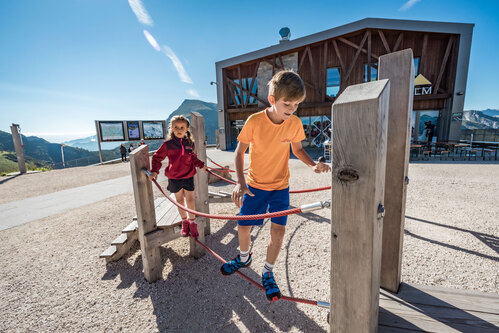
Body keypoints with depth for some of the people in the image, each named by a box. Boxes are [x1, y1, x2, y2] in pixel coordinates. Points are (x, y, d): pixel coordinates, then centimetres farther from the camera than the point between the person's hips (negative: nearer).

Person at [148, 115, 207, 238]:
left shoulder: (190, 143, 0)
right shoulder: (168, 144, -8)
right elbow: (157, 157, -2)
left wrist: (201, 165, 8)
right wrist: (154, 171, -12)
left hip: (188, 176, 1)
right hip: (174, 178, -1)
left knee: (190, 199, 5)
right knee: (180, 200, 13)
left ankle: (192, 222, 22)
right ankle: (184, 222, 31)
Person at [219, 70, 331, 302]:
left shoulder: (295, 123, -10)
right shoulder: (254, 121, -18)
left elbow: (297, 149, 4)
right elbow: (239, 152, -10)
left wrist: (313, 164, -15)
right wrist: (240, 182, -20)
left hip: (280, 186, 2)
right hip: (255, 185, -1)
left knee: (278, 230, -1)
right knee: (243, 227, 7)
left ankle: (267, 273, 24)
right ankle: (244, 258, 41)